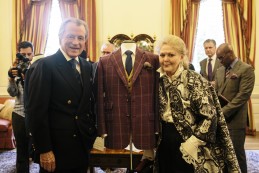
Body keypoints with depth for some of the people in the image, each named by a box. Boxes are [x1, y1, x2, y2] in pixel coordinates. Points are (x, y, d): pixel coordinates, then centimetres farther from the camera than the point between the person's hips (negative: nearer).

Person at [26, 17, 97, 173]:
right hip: (57, 147, -6)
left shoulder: (87, 66, 9)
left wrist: (92, 133, 9)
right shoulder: (46, 65, -11)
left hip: (83, 146, 6)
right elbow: (37, 110, -15)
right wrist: (44, 150, -16)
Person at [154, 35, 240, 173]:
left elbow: (210, 117, -15)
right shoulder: (159, 82, 2)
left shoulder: (194, 81, -12)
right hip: (164, 150, 5)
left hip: (191, 154, -4)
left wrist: (191, 143, -16)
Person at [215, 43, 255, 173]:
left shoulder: (246, 69, -8)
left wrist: (224, 112, -17)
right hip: (219, 118, 6)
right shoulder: (220, 70, 14)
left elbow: (243, 95, -15)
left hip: (234, 119, -6)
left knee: (236, 152, 4)